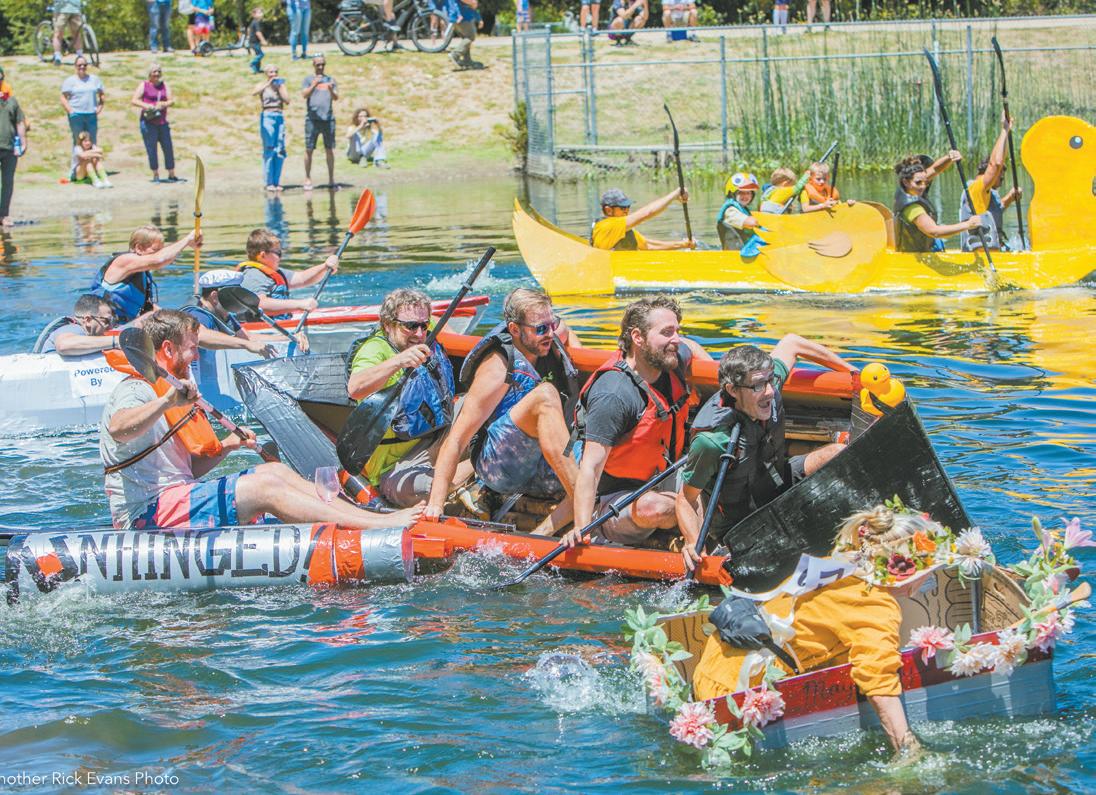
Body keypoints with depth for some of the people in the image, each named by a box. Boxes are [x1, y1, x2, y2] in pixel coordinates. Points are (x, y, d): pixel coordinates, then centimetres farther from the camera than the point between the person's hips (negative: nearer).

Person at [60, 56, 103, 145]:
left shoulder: (95, 79, 12)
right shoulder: (70, 81, 2)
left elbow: (101, 94, 21)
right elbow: (63, 98, -1)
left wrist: (100, 107, 5)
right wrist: (70, 111, -12)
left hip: (92, 115, 3)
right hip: (76, 115, -3)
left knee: (92, 141, 4)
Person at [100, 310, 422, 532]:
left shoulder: (162, 390, 22)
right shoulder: (135, 391, -10)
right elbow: (117, 429, -37)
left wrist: (224, 447, 8)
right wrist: (166, 402, -50)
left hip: (171, 499, 11)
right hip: (148, 511, -11)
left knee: (275, 471, 3)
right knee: (265, 486, -19)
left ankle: (371, 517, -7)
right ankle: (380, 526, -25)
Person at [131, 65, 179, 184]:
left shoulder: (164, 85, 13)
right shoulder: (144, 85, 3)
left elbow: (171, 100, 7)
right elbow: (133, 101, -4)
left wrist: (164, 104, -15)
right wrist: (145, 105, -21)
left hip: (162, 122, 4)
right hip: (148, 122, -4)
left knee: (168, 148, 3)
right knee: (151, 150, -1)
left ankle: (171, 175, 11)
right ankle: (155, 175, 7)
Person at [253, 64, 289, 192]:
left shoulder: (281, 85, 14)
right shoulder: (262, 85, 4)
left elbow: (287, 100, 2)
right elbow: (254, 93, -18)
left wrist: (280, 87, -1)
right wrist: (268, 84, -17)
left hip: (280, 116, 4)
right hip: (267, 117, -4)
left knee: (280, 151, 1)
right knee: (269, 150, -9)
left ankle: (277, 182, 6)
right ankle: (269, 182, -9)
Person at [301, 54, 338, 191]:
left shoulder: (330, 79, 15)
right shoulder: (308, 80, 7)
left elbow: (336, 98, 7)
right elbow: (304, 94, -7)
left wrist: (331, 89, -14)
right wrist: (314, 85, -23)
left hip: (328, 118, 2)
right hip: (312, 118, -2)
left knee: (330, 150, 2)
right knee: (309, 149, -2)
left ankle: (331, 180, 7)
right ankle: (308, 179, 5)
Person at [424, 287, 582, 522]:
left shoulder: (550, 338, 3)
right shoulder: (497, 368, -18)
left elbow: (566, 332, 34)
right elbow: (455, 440, -22)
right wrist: (435, 504, -30)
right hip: (497, 466, -8)